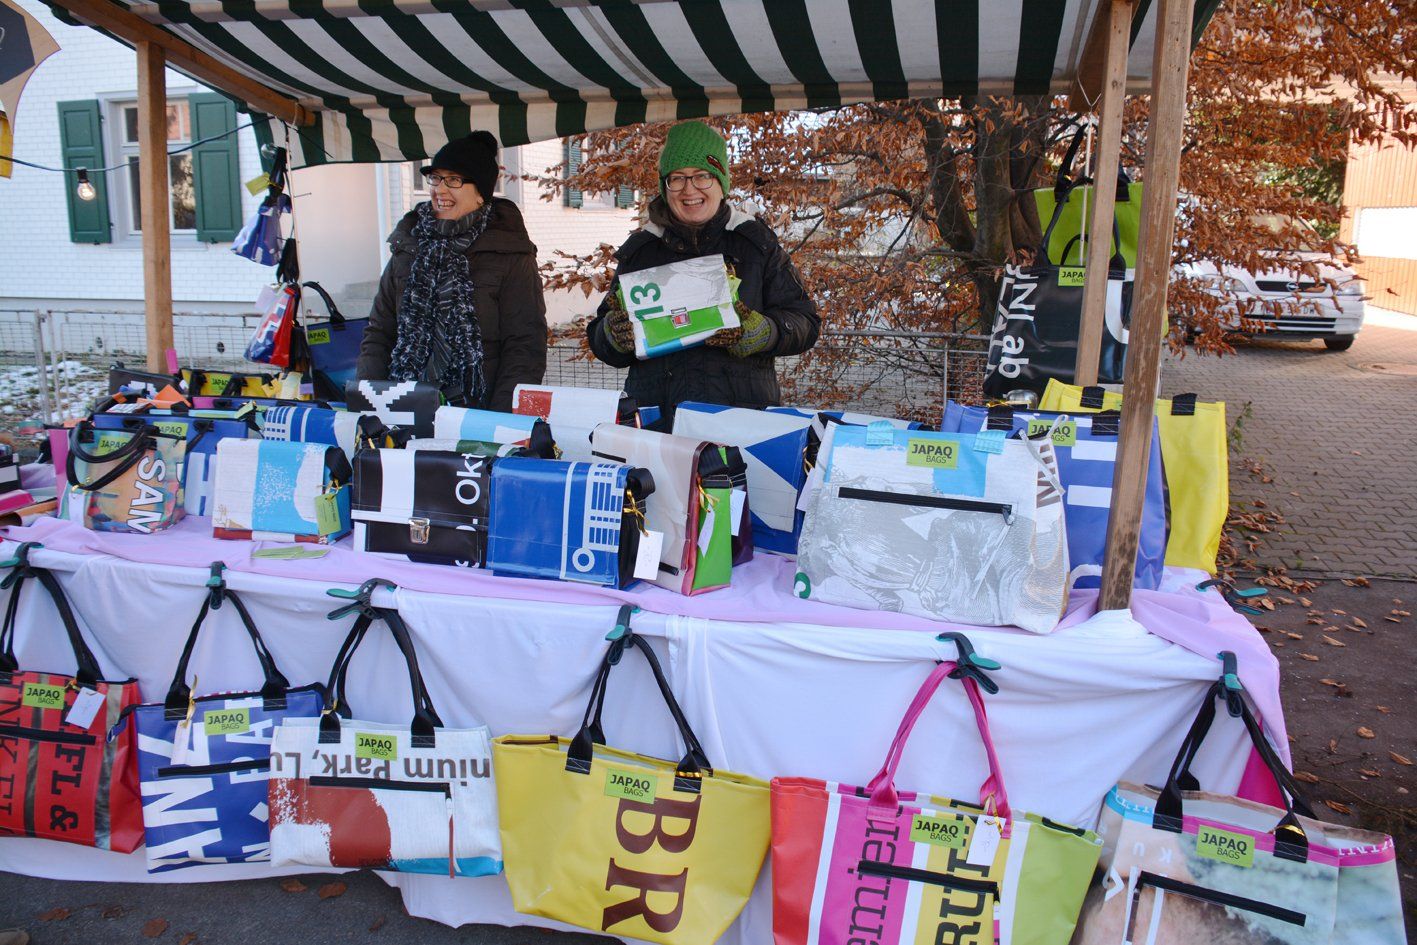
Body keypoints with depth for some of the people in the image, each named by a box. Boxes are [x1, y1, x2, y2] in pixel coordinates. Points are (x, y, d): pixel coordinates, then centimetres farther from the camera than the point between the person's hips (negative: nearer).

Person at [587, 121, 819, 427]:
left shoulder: (756, 240, 10)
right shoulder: (640, 248, 16)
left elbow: (804, 324, 6)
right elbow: (600, 342, 18)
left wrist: (752, 330, -13)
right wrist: (615, 330, -5)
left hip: (743, 412, -1)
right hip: (654, 413, 2)